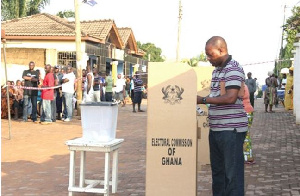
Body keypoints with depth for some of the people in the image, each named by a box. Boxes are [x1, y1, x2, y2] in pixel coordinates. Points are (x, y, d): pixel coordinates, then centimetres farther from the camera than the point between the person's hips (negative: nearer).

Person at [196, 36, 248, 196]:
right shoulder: (216, 70, 16)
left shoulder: (233, 69, -12)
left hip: (231, 129, -9)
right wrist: (201, 100, 7)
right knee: (217, 170, 17)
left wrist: (203, 100, -15)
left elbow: (230, 98, -22)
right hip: (216, 128, 9)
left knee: (232, 173, -3)